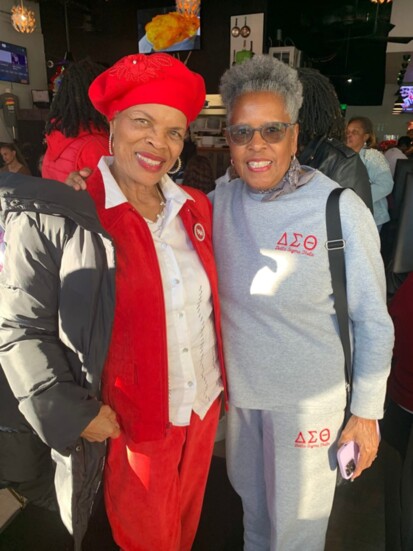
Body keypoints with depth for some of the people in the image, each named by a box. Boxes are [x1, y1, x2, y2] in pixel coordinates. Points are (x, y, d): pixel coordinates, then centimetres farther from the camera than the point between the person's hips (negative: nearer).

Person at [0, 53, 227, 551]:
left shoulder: (196, 208, 0)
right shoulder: (56, 216, -16)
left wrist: (221, 384, 8)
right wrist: (74, 411, -15)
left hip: (204, 408, 5)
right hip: (128, 426, -4)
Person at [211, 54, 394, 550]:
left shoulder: (339, 209, -19)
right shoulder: (220, 202, -7)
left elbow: (373, 322, -12)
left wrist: (366, 411, -8)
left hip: (309, 398, -4)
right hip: (239, 386, 5)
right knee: (250, 496, 29)